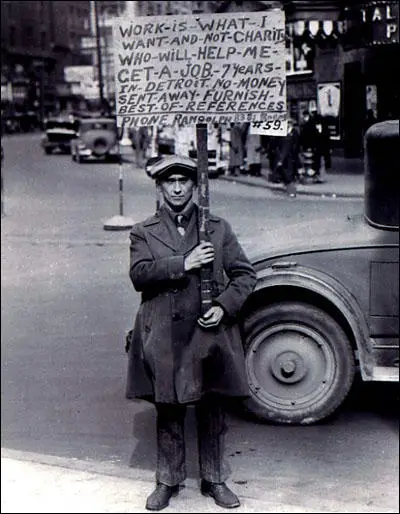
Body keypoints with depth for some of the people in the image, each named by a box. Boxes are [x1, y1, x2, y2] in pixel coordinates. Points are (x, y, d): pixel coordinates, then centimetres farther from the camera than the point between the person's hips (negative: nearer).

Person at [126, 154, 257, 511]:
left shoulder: (218, 228, 7)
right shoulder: (144, 232, 6)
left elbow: (245, 274, 8)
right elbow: (139, 274, -10)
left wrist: (225, 307, -7)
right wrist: (183, 264, -19)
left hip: (210, 332, 1)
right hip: (163, 337, 0)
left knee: (212, 411, 9)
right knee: (168, 412, 9)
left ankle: (214, 479, 26)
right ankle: (168, 481, 25)